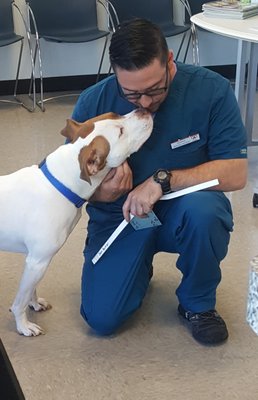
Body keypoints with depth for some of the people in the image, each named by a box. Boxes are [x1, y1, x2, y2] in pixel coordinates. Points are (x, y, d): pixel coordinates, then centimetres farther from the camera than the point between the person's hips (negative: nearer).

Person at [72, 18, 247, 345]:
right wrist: (100, 192, -27)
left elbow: (235, 174, -21)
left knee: (202, 209, -37)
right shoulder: (92, 103, -13)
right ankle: (139, 267, 22)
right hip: (119, 216, 1)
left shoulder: (212, 91, -18)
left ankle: (197, 304, -6)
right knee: (102, 319, -15)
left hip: (183, 210, -1)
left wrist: (163, 180, -32)